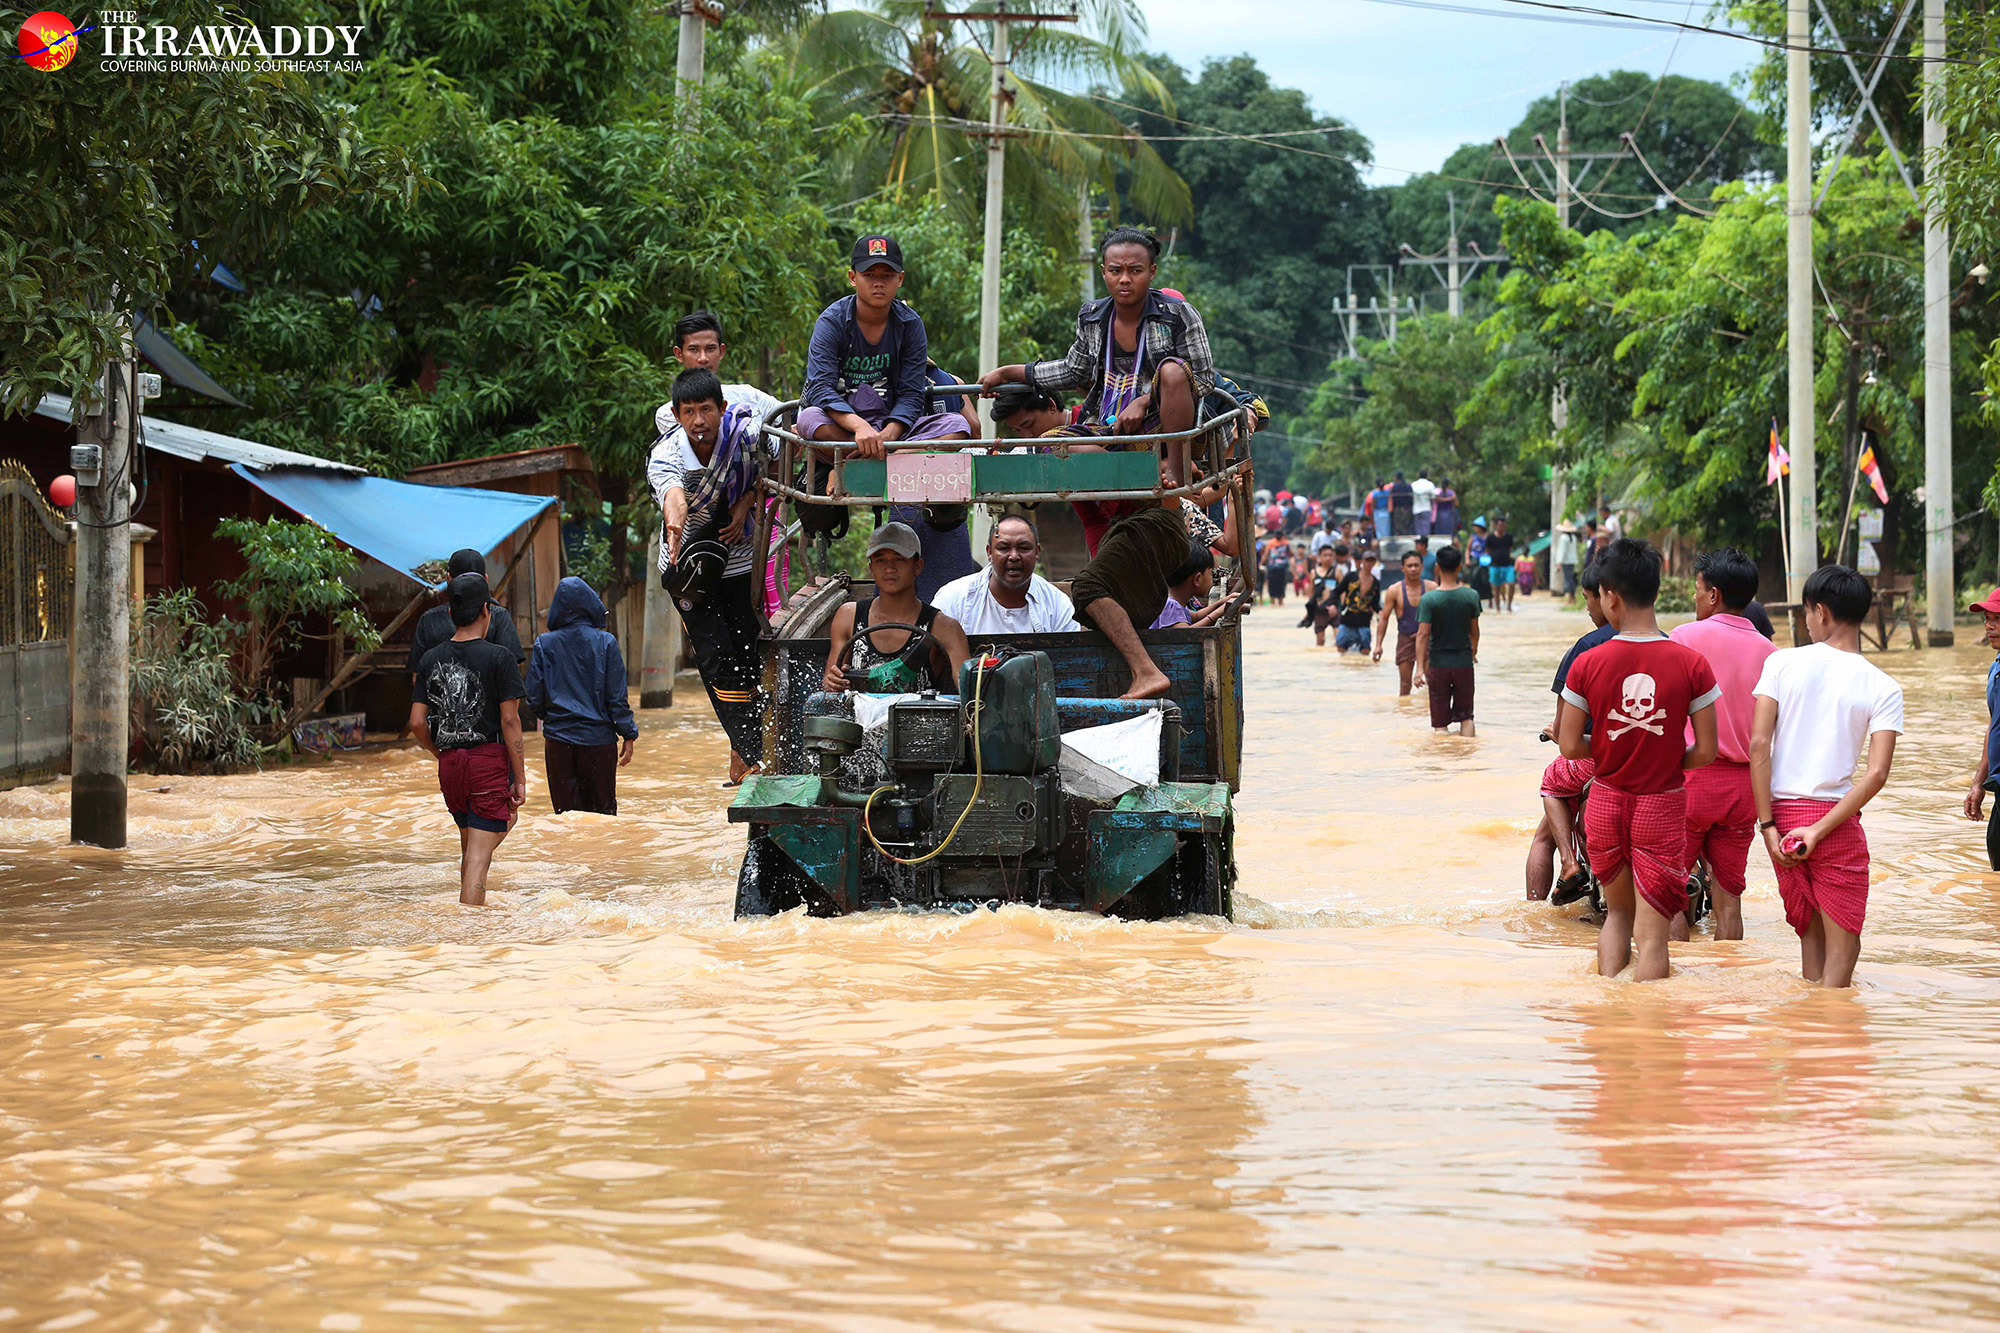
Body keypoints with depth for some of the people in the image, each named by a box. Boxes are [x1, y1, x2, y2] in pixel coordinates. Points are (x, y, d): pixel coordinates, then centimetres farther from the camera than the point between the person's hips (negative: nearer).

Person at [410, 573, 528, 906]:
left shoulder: (431, 660, 6)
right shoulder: (498, 657, -8)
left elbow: (417, 722, 4)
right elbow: (510, 720, -10)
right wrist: (520, 779, -6)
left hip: (450, 766, 5)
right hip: (490, 764, -5)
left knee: (471, 849, 22)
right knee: (478, 856, -6)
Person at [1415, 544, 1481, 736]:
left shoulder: (1428, 599, -13)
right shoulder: (1471, 596, -6)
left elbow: (1423, 634, -15)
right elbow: (1474, 630, 4)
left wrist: (1420, 668, -13)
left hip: (1438, 664, -2)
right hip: (1464, 663, 2)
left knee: (1440, 722, 5)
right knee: (1466, 716, 14)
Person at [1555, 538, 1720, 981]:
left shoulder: (1587, 665, -10)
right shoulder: (1691, 665, -12)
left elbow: (1570, 747, -5)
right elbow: (1705, 751, -9)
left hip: (1606, 800, 2)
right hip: (1662, 808, -2)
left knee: (1617, 913, 22)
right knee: (1651, 934, 3)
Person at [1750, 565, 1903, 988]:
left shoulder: (1781, 662, -1)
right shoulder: (1883, 688, -3)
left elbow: (1759, 744, -7)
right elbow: (1877, 774, -12)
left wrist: (1768, 825, -5)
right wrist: (1818, 831, -11)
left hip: (1781, 811, 3)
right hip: (1835, 818, -3)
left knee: (1809, 933, 17)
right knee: (1843, 945, 2)